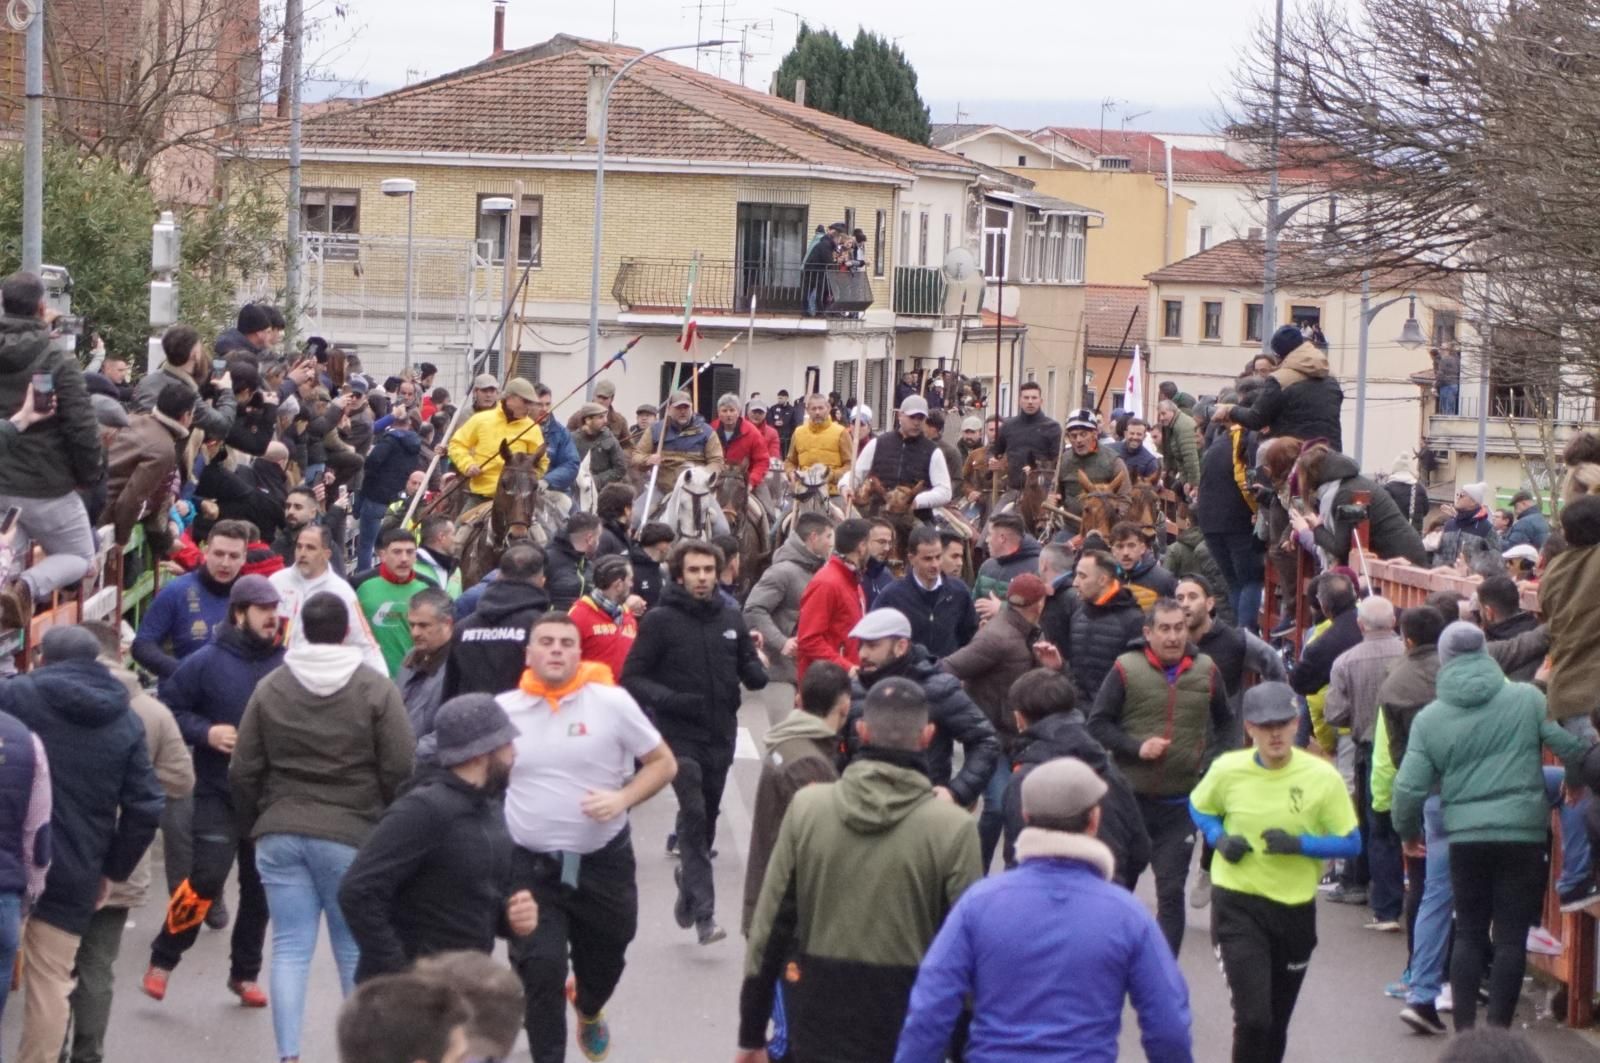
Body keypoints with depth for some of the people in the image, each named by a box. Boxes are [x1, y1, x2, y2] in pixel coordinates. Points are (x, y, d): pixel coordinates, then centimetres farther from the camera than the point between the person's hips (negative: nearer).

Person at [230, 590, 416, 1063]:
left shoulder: (270, 688, 3)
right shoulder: (377, 690, -5)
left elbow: (243, 772, 5)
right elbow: (401, 771, -7)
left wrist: (255, 824, 19)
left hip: (280, 834, 2)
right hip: (352, 836, -2)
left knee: (290, 949, 3)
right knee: (355, 950, 8)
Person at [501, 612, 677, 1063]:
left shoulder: (611, 702, -8)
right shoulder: (503, 709, -3)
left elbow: (663, 763, 0)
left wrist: (623, 798, -17)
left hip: (603, 861, 1)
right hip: (531, 865, 0)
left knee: (603, 960, 19)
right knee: (540, 970, -13)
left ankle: (588, 1010, 54)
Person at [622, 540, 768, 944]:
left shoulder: (731, 619, 9)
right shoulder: (660, 620, -4)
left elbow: (751, 672, 16)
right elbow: (632, 679, -4)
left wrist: (757, 671, -9)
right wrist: (670, 699, -21)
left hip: (721, 734, 5)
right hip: (679, 734, -5)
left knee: (707, 819, 13)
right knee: (693, 814, -16)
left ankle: (689, 892, 33)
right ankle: (703, 913, -18)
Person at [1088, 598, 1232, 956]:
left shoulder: (1205, 671, 3)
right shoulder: (1126, 669, -6)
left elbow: (1224, 723, 18)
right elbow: (1098, 724, -3)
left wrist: (1210, 762, 3)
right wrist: (1136, 747, -16)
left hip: (1182, 802, 1)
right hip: (1131, 796, -1)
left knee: (1171, 892, 3)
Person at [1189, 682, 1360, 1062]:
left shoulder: (1322, 777, -11)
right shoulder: (1228, 770, -9)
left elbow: (1351, 843, -5)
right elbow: (1199, 809, 12)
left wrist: (1300, 844, -21)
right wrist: (1220, 839, -8)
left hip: (1295, 905, 2)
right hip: (1237, 903, -2)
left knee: (1276, 1023, 18)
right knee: (1252, 1018, -16)